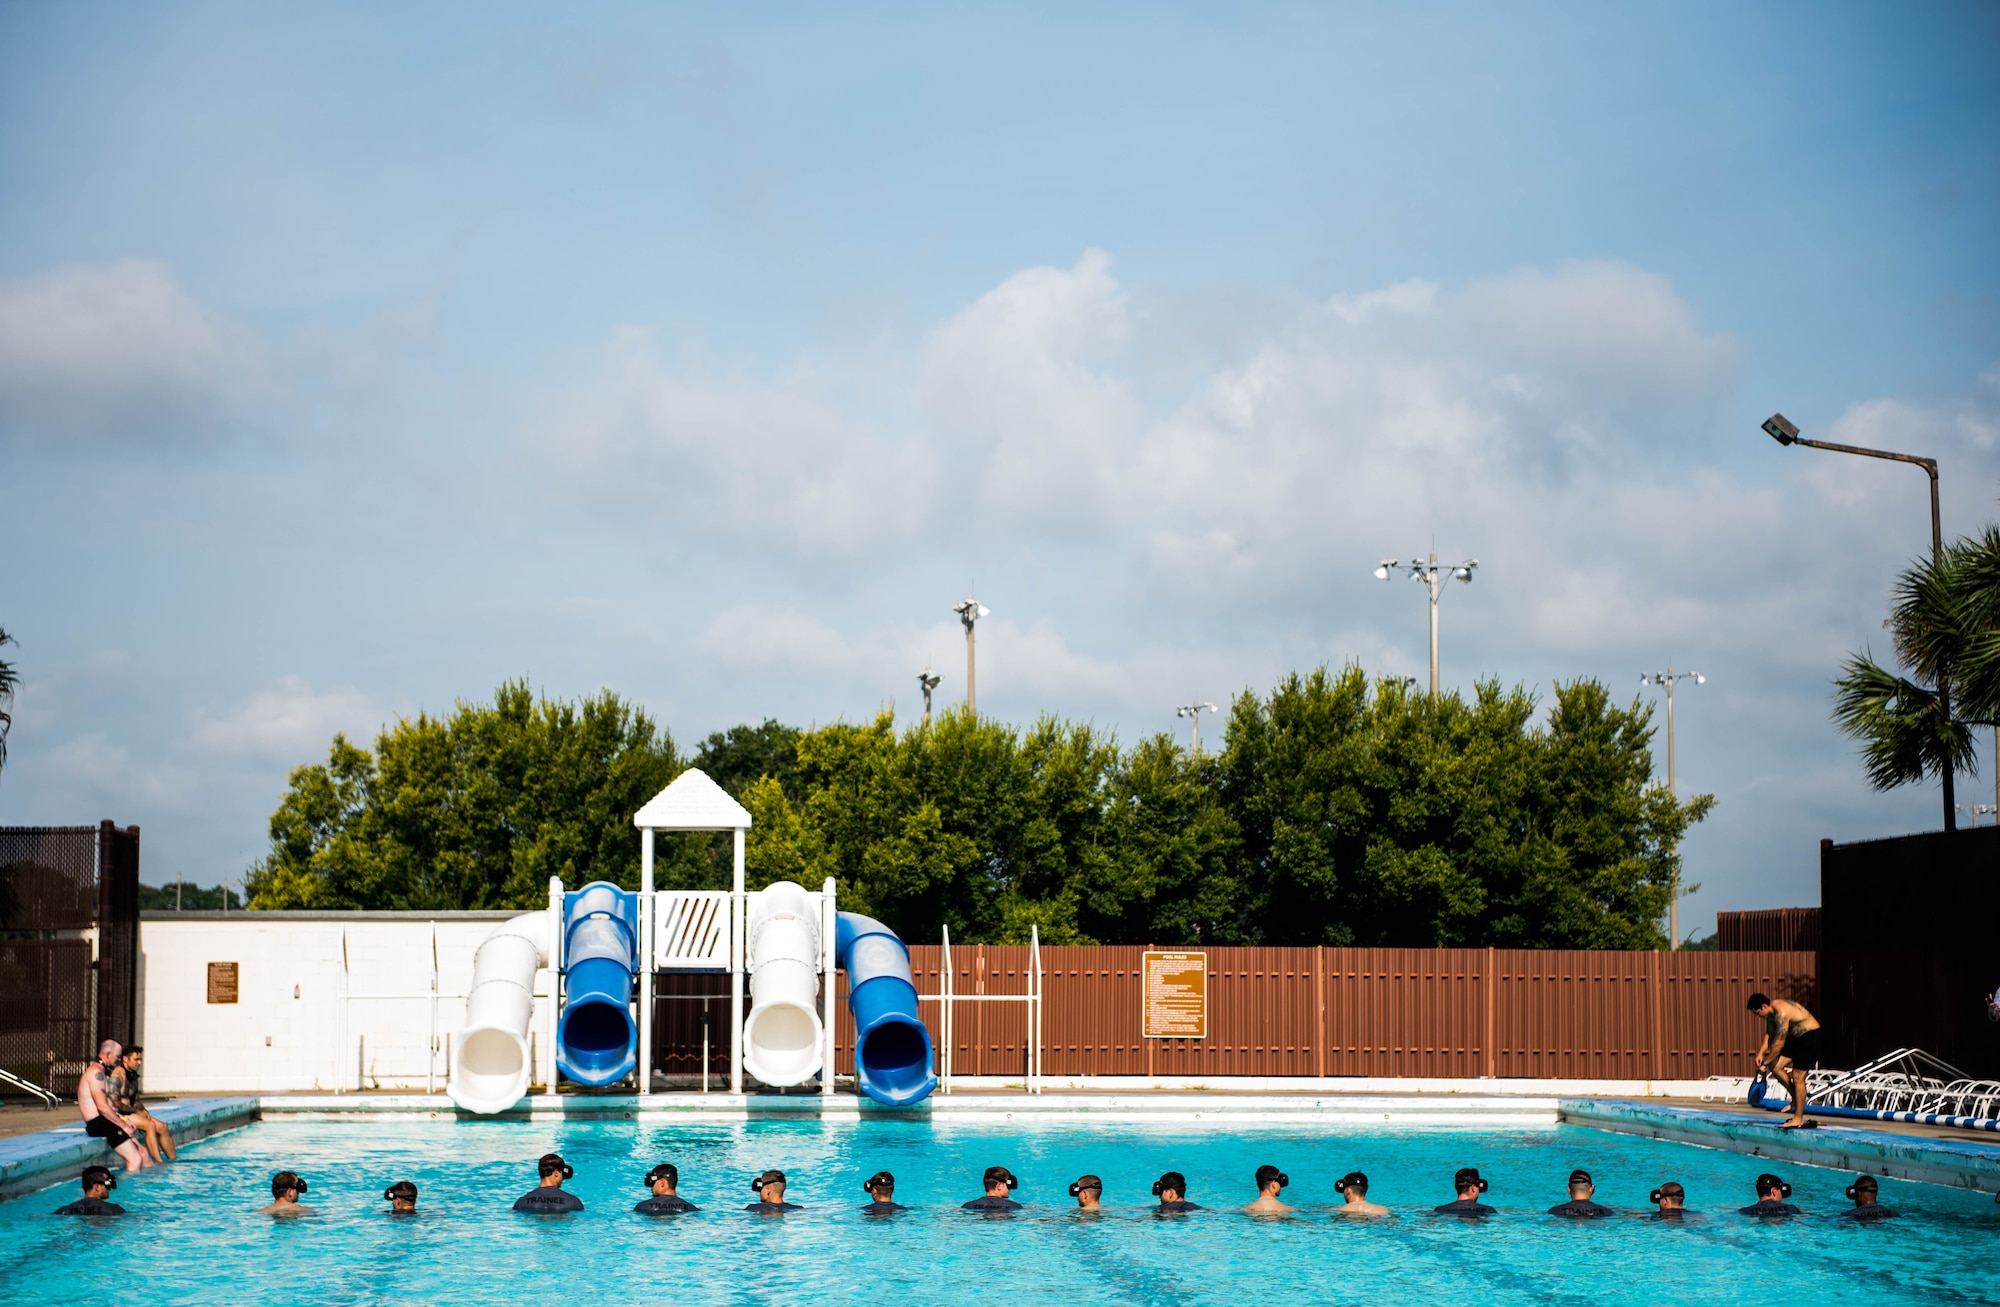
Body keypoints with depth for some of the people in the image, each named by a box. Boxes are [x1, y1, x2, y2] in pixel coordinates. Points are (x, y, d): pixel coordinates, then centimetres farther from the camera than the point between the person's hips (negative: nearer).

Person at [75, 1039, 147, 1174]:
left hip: (104, 1122, 11)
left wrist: (123, 1118, 10)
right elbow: (102, 1106, -23)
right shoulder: (96, 1072, -15)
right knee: (135, 1159, -16)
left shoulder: (102, 1072, 19)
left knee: (142, 1153, 9)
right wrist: (123, 1125, -16)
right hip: (98, 1124, -11)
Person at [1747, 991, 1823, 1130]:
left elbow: (1778, 1044, -27)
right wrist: (1761, 1053, -2)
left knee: (1798, 1077, -8)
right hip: (1795, 1036, 9)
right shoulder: (1771, 1012, 0)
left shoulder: (1782, 1013, -30)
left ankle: (1798, 1120, -3)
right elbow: (1769, 1034, 10)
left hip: (1809, 1035, -9)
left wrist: (1766, 1063, -18)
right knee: (1776, 1067, 0)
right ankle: (1796, 1098, 16)